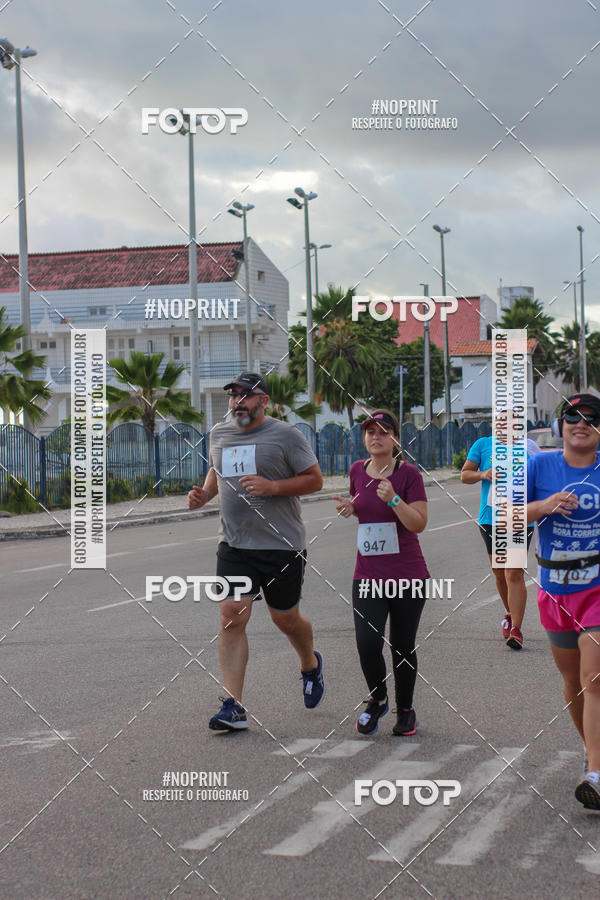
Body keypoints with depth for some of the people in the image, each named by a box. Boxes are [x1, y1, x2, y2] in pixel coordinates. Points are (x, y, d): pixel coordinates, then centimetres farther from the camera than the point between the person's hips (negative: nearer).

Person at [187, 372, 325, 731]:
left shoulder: (285, 435, -7)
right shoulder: (219, 434, 9)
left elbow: (315, 479, -6)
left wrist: (272, 487, -19)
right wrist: (204, 493, 7)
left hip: (282, 545, -3)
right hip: (234, 543, 4)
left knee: (286, 619, 10)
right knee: (232, 616, -9)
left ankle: (311, 664, 44)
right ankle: (234, 706, -7)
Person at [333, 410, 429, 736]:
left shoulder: (408, 473, -7)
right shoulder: (357, 470, 7)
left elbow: (419, 523, -12)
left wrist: (393, 499, -25)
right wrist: (349, 508, 4)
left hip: (408, 576, -3)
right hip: (367, 575, 3)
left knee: (403, 648, 6)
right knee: (367, 643, -12)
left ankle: (405, 710, 27)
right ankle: (377, 699, 16)